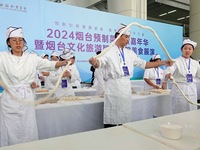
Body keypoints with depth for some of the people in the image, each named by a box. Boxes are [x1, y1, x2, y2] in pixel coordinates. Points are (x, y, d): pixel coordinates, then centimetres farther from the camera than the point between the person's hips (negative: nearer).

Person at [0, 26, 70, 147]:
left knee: (29, 133, 6)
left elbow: (50, 64, -2)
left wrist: (65, 62, -18)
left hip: (27, 100, 1)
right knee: (10, 133, 6)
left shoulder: (32, 58, 6)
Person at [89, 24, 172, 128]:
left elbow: (144, 64, 18)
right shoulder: (109, 52, -5)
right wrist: (94, 62, -46)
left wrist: (162, 63, 13)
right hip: (114, 87, -5)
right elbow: (100, 62, -22)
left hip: (127, 87, 6)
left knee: (125, 120, 10)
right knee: (111, 121, -2)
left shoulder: (130, 53, 14)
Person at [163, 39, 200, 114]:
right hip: (179, 90, -4)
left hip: (192, 90, 5)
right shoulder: (176, 61, -6)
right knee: (179, 113, 1)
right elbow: (169, 70, -24)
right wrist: (168, 75, -46)